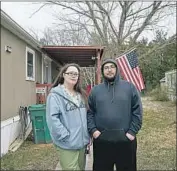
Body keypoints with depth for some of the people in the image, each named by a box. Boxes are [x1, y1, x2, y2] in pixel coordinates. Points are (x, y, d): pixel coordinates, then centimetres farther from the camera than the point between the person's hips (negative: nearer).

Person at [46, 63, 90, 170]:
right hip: (68, 144, -7)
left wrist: (87, 136, 10)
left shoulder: (80, 94, 10)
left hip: (82, 142, 7)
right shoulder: (55, 95, -14)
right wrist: (66, 136, -20)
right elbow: (52, 118, -21)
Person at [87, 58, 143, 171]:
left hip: (126, 140, -1)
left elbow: (137, 111, -1)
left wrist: (133, 131, -8)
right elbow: (89, 112, 5)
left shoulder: (129, 87, 2)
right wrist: (92, 130, -7)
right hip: (101, 141, 1)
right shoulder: (95, 90, 7)